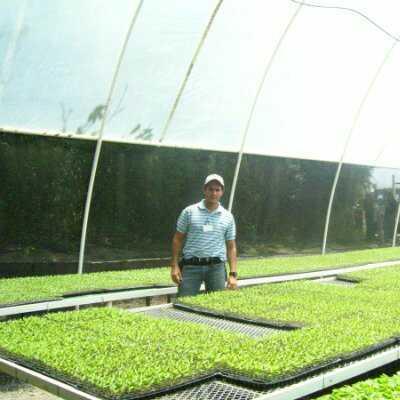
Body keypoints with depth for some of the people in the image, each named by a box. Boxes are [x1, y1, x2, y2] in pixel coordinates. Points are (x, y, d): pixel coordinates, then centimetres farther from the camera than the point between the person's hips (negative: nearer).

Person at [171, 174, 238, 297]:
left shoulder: (228, 217, 7)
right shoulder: (189, 212, 2)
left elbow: (231, 247, 10)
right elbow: (178, 239, 6)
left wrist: (233, 274, 2)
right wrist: (174, 266, -1)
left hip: (216, 268, 2)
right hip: (191, 266, -1)